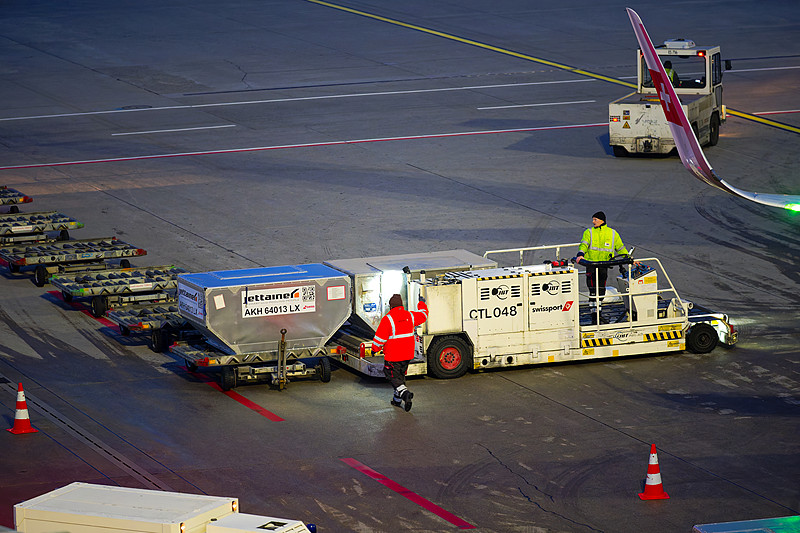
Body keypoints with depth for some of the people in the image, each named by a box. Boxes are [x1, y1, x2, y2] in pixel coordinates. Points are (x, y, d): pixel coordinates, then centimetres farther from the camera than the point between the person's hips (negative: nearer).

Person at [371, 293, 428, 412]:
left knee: (393, 376, 2)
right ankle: (397, 400, 26)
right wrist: (422, 303, 41)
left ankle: (405, 393, -22)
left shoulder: (387, 319, -16)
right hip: (407, 355, 6)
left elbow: (379, 338, -13)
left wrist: (375, 349, 4)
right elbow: (423, 315, 22)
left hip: (393, 356, -6)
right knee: (400, 376, 20)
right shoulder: (410, 316, 0)